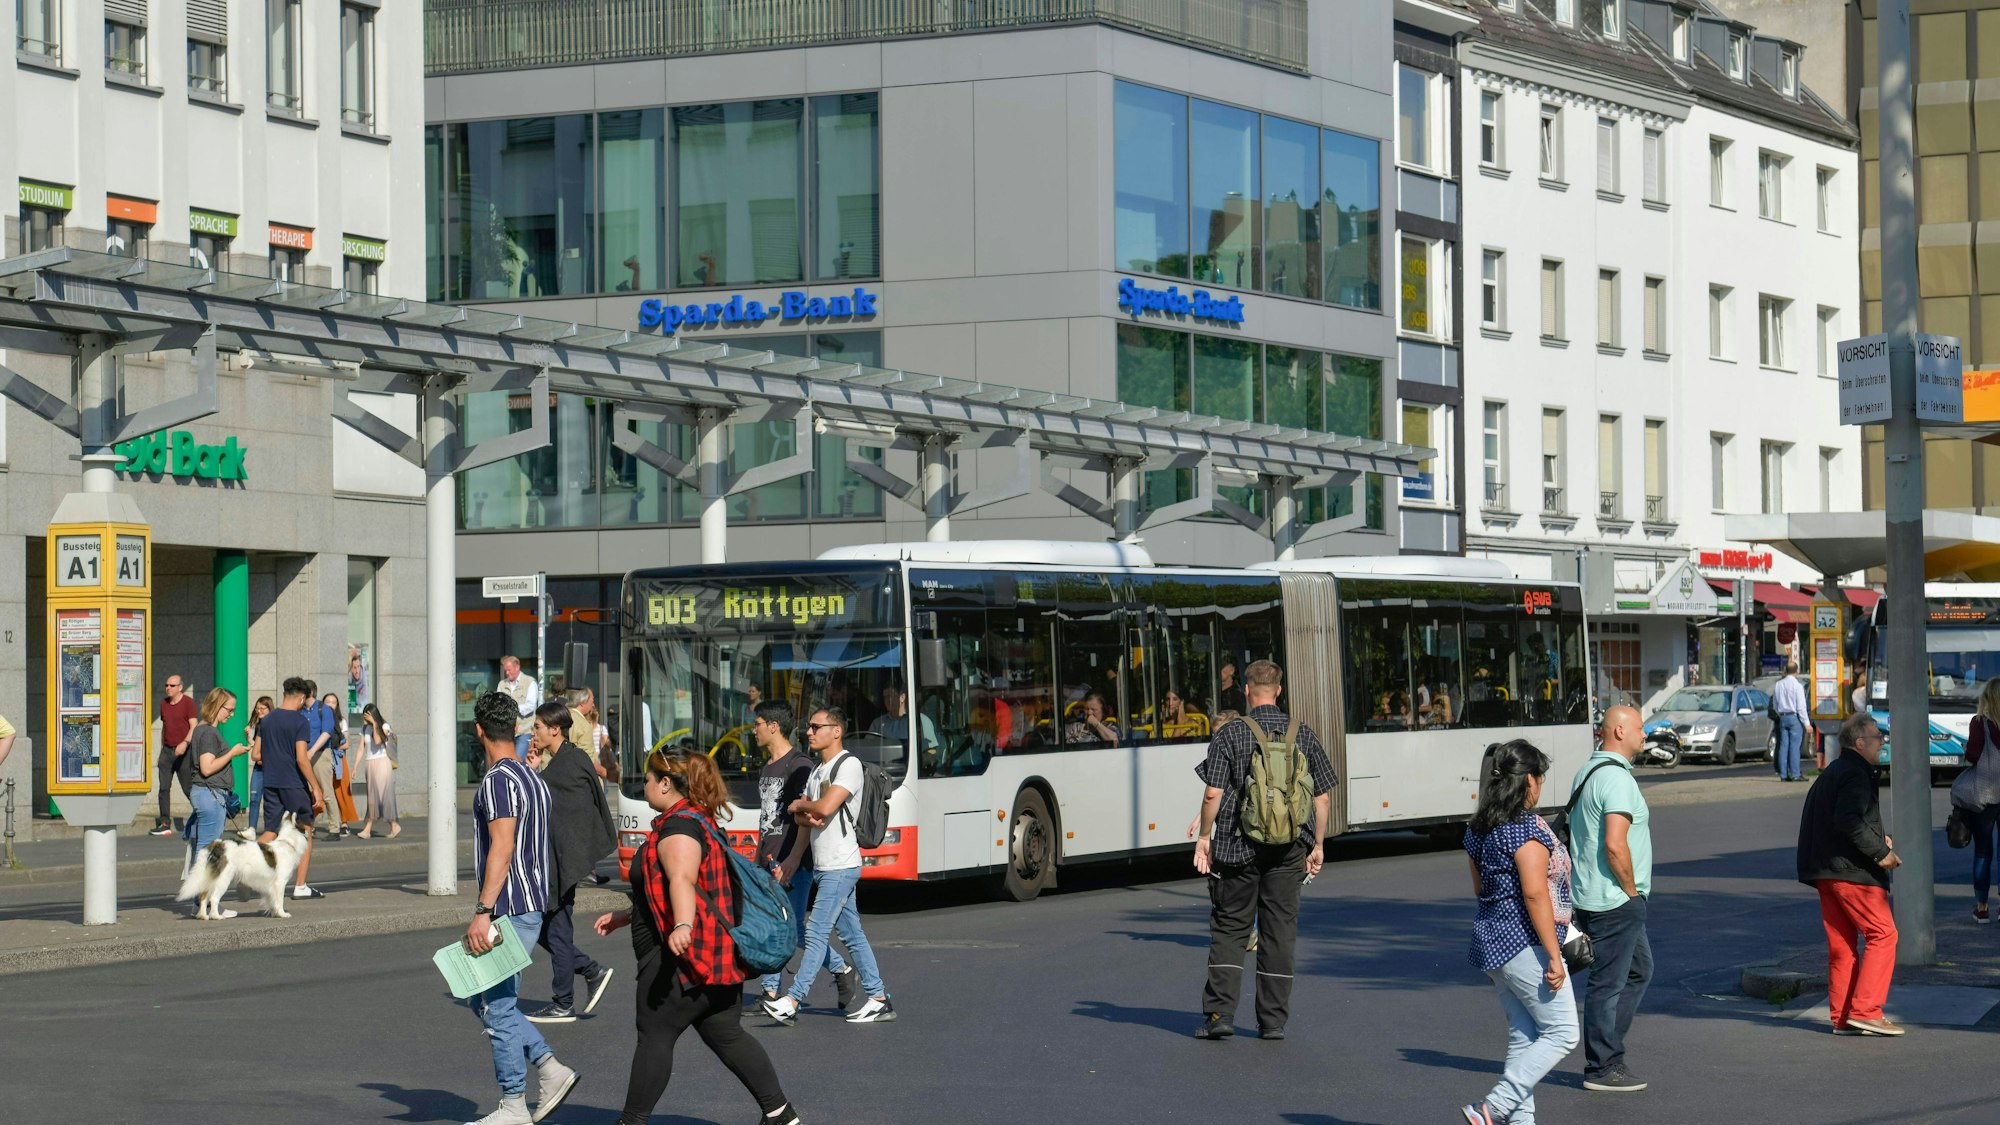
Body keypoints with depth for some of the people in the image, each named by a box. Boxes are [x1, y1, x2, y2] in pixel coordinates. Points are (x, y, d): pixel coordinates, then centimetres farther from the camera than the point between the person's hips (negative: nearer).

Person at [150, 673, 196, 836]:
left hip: (182, 751, -6)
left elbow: (194, 727, -9)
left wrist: (185, 743, -22)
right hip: (167, 750, 6)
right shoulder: (164, 704, 14)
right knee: (164, 788, -2)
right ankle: (165, 824, -3)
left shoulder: (188, 703, -4)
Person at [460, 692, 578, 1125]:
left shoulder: (498, 779, -15)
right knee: (484, 1000, 17)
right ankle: (550, 1069, 11)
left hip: (509, 909, -10)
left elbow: (502, 846, -23)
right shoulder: (531, 777, 15)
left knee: (497, 1007, -3)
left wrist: (483, 912, -25)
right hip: (529, 907, 10)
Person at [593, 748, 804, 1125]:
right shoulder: (698, 822, 20)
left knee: (655, 1035, -3)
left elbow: (682, 880, -33)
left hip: (681, 956, -10)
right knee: (726, 1036, 10)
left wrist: (682, 926, -48)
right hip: (717, 953, 10)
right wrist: (626, 916, 34)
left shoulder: (678, 827, -14)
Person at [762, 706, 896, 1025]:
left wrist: (799, 805, -3)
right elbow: (801, 816, 17)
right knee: (851, 933, 9)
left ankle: (792, 1002, -14)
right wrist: (807, 816, -8)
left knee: (817, 931, -11)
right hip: (823, 866, 9)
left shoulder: (849, 765, -11)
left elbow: (826, 807, -23)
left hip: (841, 865, -9)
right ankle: (879, 999, 12)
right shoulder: (818, 770, 18)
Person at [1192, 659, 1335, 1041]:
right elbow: (1323, 795, 5)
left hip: (1238, 848, -2)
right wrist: (1317, 844, 14)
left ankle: (1220, 1013, -1)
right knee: (1280, 931, 7)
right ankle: (1273, 1020, 8)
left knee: (1229, 928, 7)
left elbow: (1213, 793, -10)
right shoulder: (1304, 735, 4)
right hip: (1288, 849, 2)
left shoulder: (1230, 735, -5)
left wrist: (1204, 837, 2)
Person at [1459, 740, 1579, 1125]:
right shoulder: (1528, 828, -16)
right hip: (1525, 945, -9)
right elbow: (1535, 894, -20)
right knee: (1561, 1034, -3)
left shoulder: (1478, 829, 11)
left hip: (1490, 942, 9)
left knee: (1522, 1037, 12)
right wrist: (1554, 956, -19)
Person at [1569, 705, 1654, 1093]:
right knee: (1608, 982, -2)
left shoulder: (1587, 772, 13)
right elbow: (1615, 846, -27)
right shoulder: (1616, 778, -19)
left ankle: (1605, 1054, 21)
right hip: (1614, 900, -10)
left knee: (1639, 969, 19)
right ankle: (1602, 1068, 5)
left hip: (1590, 896, 10)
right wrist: (1632, 890, -12)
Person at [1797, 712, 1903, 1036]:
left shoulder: (1830, 774, 19)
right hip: (1852, 870, -10)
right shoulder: (1855, 775, -12)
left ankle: (1841, 1016, 11)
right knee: (1882, 934, -6)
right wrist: (1879, 851, -18)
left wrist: (1877, 839, 18)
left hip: (1825, 871, 10)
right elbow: (1849, 820, -24)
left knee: (1841, 942, 11)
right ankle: (1865, 1010, -12)